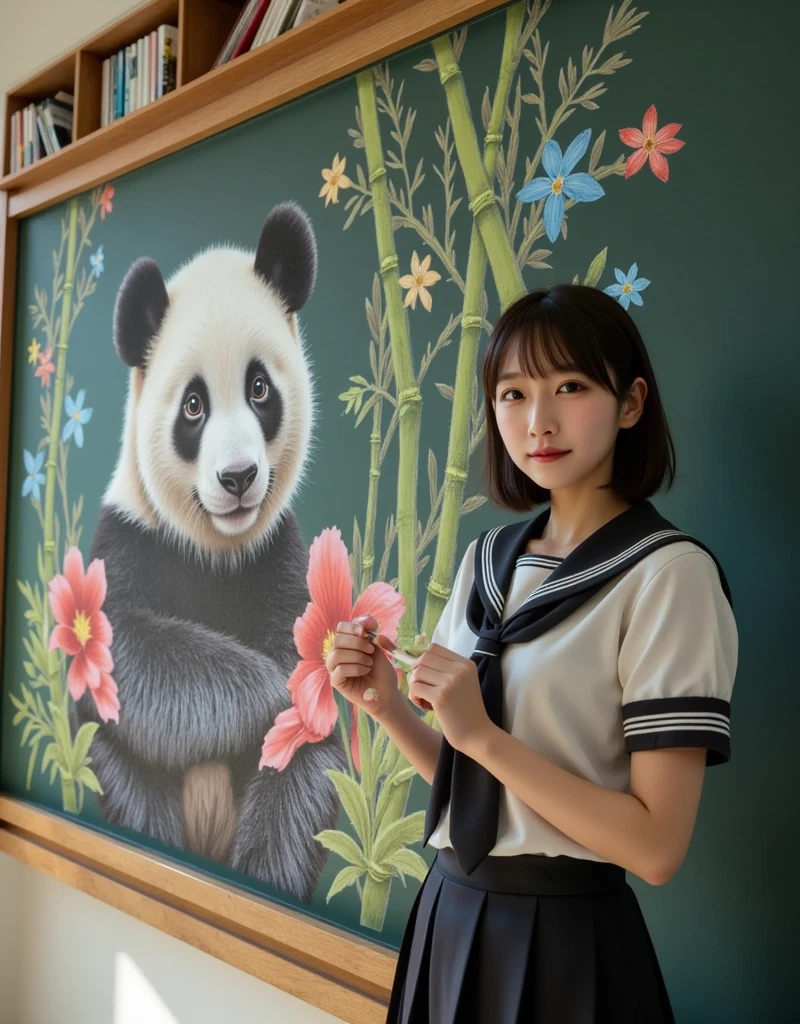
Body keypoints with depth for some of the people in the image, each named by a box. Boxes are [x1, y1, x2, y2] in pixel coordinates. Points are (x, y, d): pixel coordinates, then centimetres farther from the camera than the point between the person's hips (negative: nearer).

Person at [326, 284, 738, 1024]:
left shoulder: (669, 573, -16)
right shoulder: (487, 559, 4)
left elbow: (657, 847, -19)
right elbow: (463, 775, 8)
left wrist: (485, 737, -22)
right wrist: (389, 707, -9)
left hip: (566, 935, -6)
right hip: (452, 910, 6)